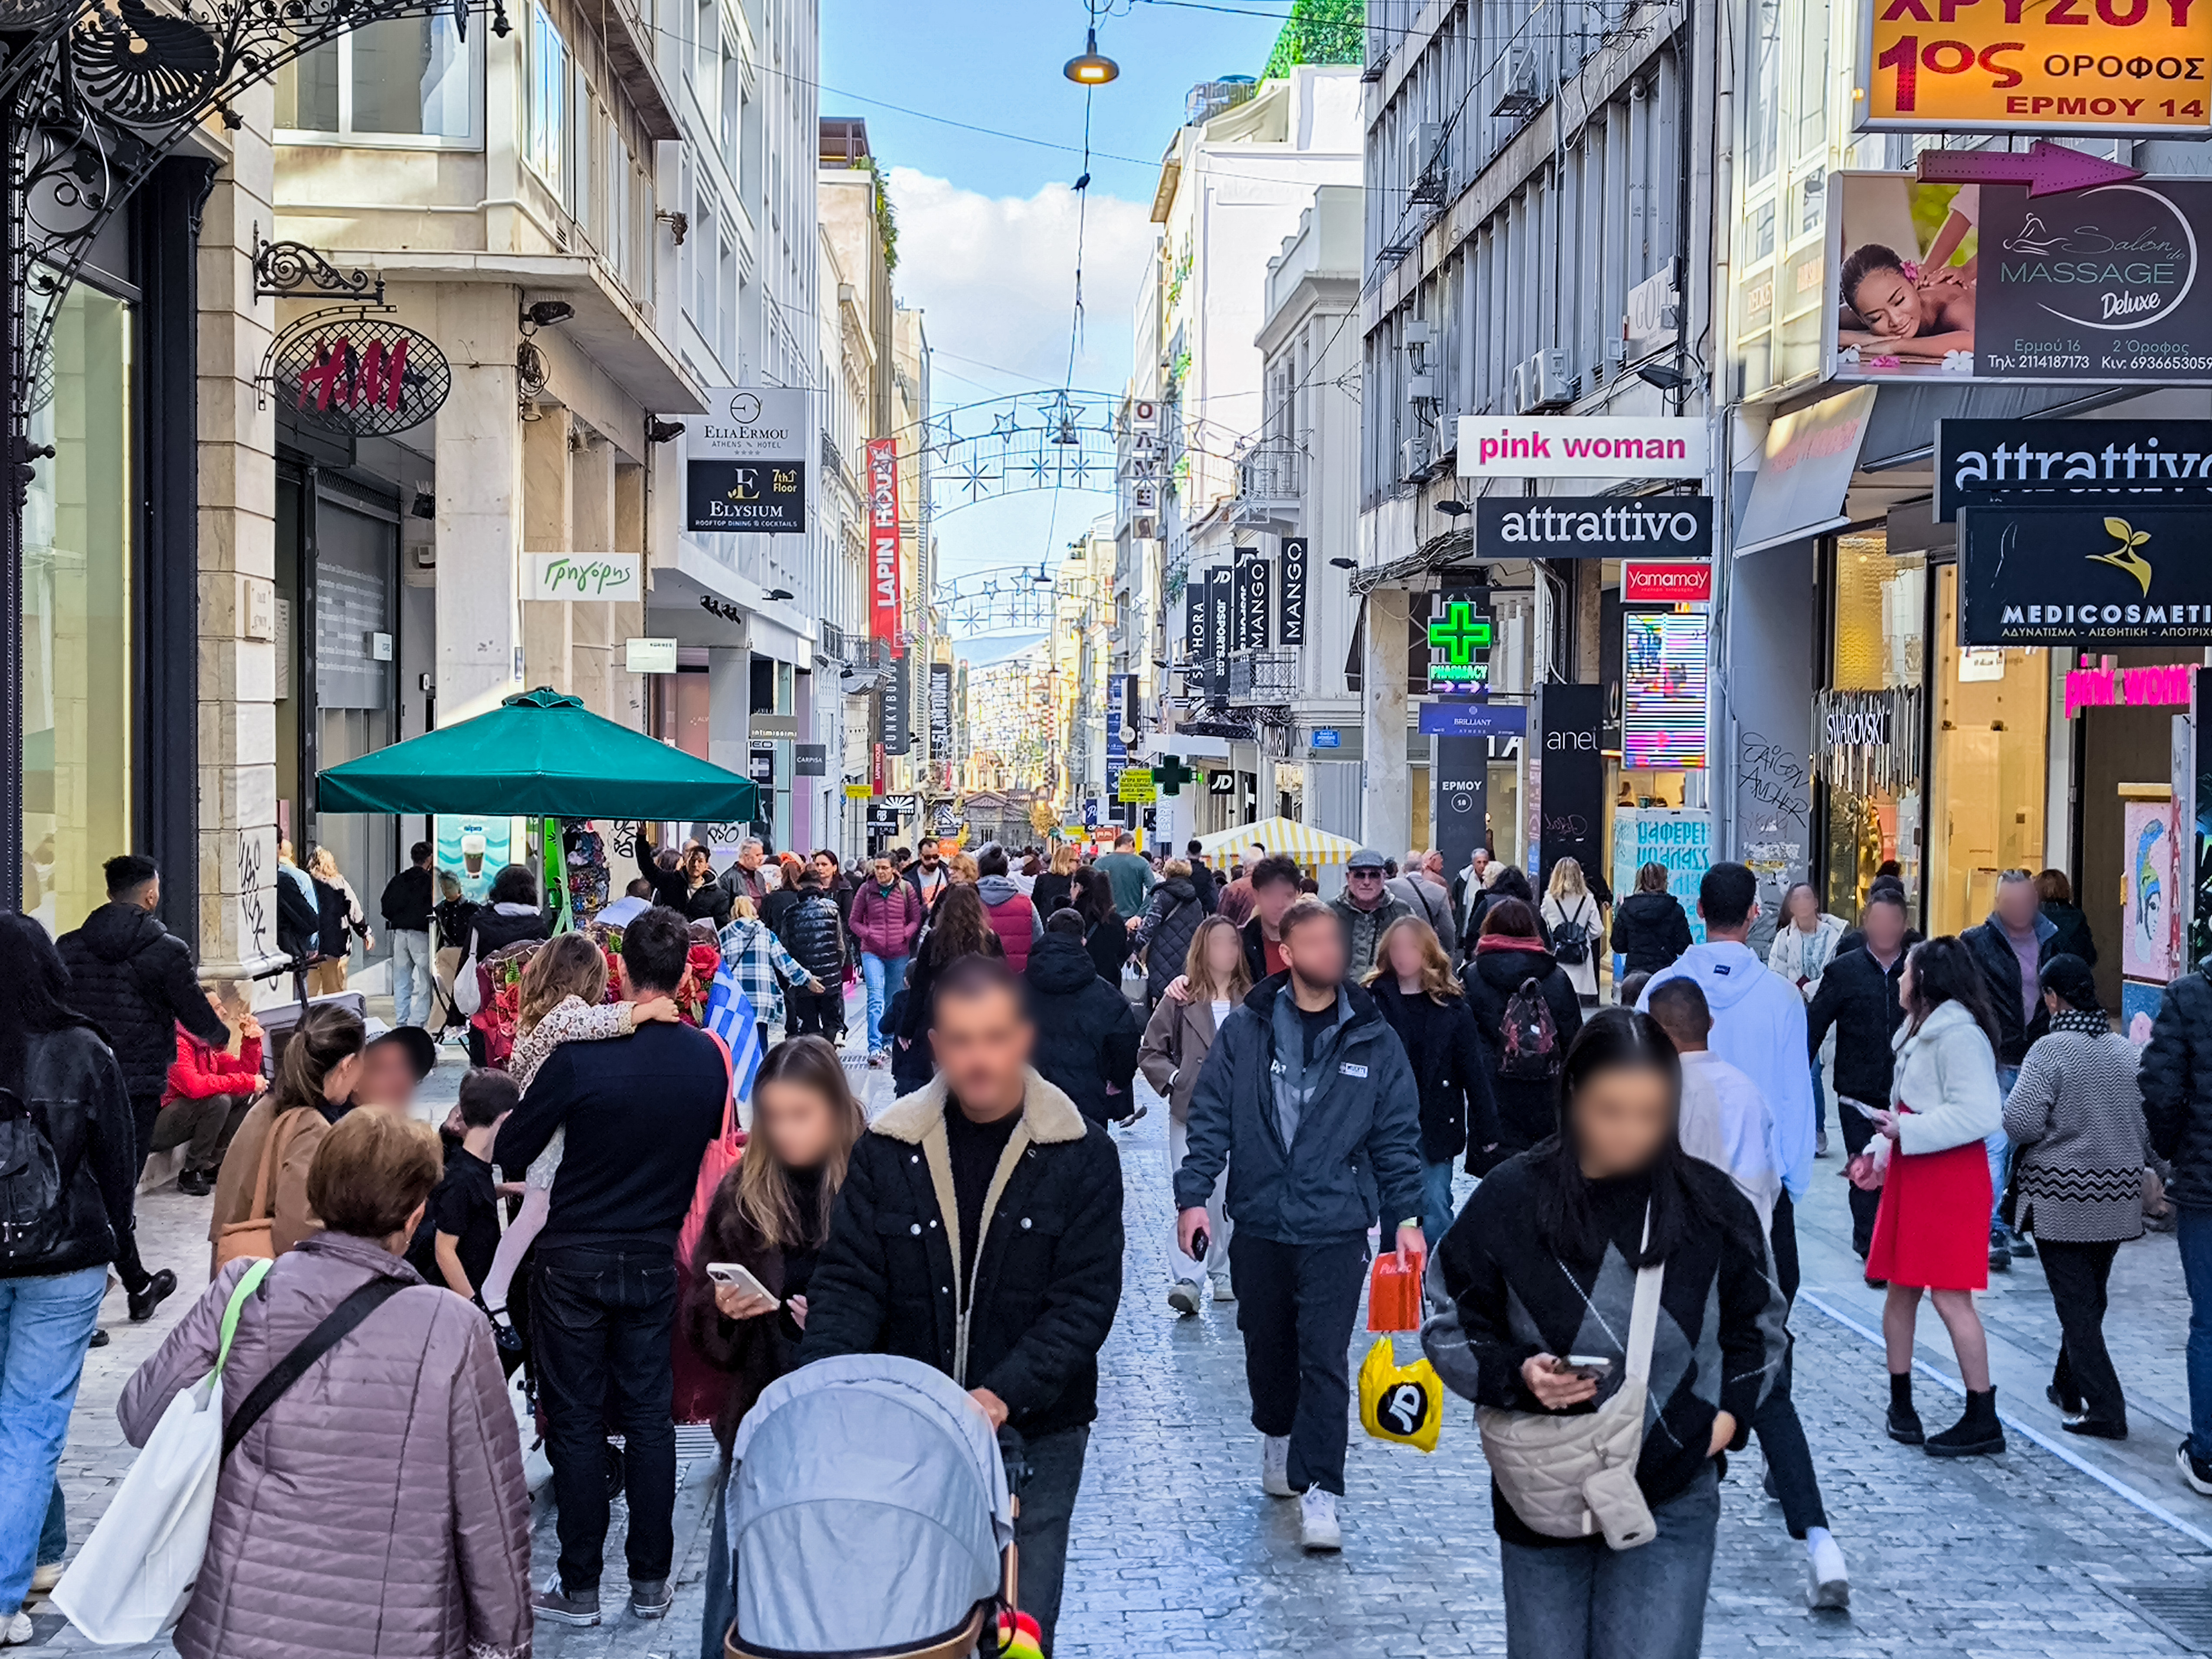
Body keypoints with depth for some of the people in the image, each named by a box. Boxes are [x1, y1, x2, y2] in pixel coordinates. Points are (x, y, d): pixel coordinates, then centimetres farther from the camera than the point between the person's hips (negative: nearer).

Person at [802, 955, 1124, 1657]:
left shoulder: (1082, 1156, -7)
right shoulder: (887, 1151, -2)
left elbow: (1085, 1302, -10)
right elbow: (848, 1285, -2)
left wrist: (1005, 1396, -23)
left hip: (1037, 1435, -1)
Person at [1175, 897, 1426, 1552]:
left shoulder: (1373, 1040, 0)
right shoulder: (1245, 1030, -1)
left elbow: (1398, 1136, 5)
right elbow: (1211, 1117, 0)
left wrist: (1405, 1216, 1)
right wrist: (1193, 1195, -7)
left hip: (1336, 1230, -2)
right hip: (1258, 1226, 2)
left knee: (1324, 1358, -7)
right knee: (1266, 1346, 17)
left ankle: (1319, 1491, -3)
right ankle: (1278, 1436, 44)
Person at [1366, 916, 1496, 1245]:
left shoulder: (1451, 1004, -1)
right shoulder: (1374, 1000, -3)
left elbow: (1473, 1069, 1)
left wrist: (1486, 1128, 0)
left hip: (1437, 1123, 0)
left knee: (1436, 1210, 1)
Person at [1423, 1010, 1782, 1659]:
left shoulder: (1711, 1204, -2)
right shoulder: (1512, 1198, -7)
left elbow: (1757, 1322, 15)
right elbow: (1450, 1326, 1)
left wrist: (1730, 1413, 0)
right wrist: (1518, 1373, -17)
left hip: (1672, 1502, 0)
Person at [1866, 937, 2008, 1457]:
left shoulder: (1959, 1035, -15)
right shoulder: (1919, 1033, 18)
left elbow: (1979, 1113, -24)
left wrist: (1904, 1130, -22)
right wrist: (1880, 1154, 11)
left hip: (1950, 1176, -10)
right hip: (1911, 1173, 10)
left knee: (1951, 1296, -9)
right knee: (1900, 1289, 12)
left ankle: (1983, 1421, -2)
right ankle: (1900, 1404, 22)